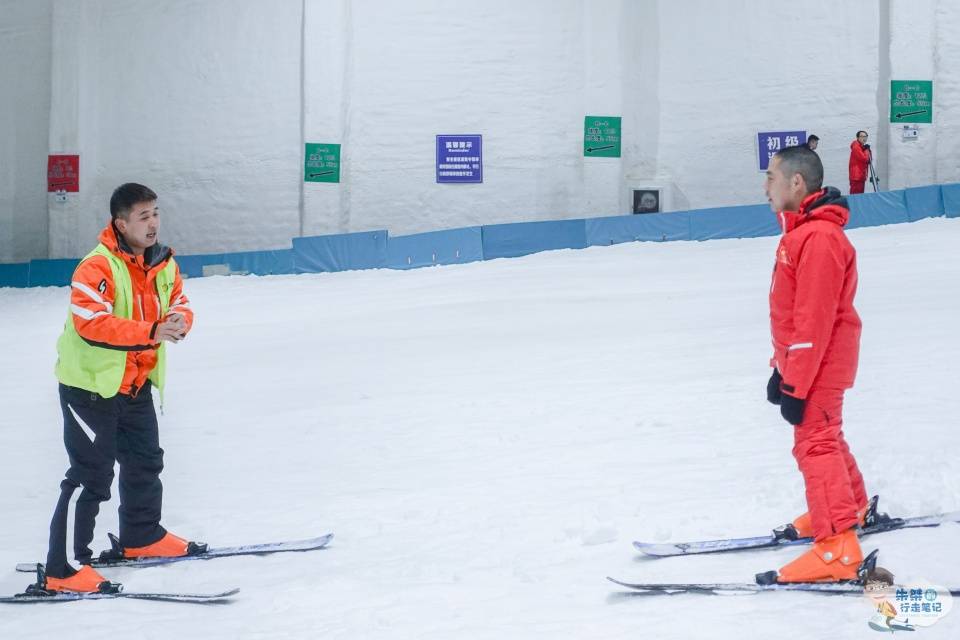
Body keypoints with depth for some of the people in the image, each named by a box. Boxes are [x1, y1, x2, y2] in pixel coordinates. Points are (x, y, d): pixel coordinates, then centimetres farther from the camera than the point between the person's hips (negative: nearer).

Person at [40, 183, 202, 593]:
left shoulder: (163, 263, 2)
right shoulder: (97, 267, -23)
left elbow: (178, 303, 11)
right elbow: (90, 322, -32)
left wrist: (179, 322, -15)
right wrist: (152, 333, -36)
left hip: (135, 385, 8)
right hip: (90, 384, -8)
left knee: (145, 461, 23)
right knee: (91, 475, -11)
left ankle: (141, 537, 45)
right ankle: (61, 570, -8)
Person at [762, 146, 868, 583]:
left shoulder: (819, 238, -24)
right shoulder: (800, 231, 9)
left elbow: (814, 321, -26)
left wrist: (796, 385, -24)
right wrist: (782, 369, 20)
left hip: (820, 363, -10)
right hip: (804, 361, 10)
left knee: (815, 444, -11)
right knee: (824, 436, 24)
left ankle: (838, 549, -13)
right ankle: (851, 507, 43)